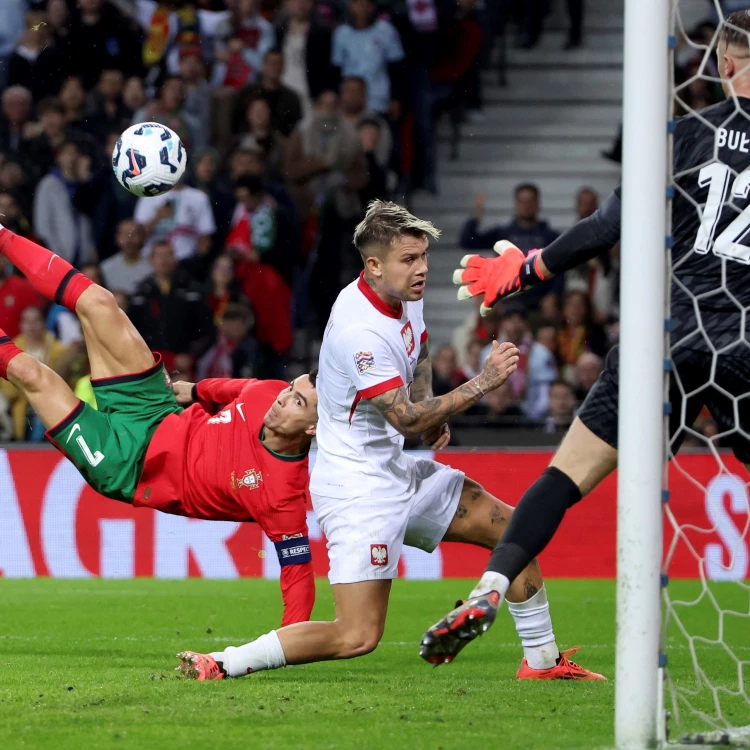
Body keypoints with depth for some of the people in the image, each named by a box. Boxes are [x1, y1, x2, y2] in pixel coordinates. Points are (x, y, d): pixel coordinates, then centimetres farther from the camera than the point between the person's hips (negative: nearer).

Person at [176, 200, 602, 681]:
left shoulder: (405, 294, 2)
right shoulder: (361, 331, -27)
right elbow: (407, 420, -27)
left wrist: (433, 415, 9)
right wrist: (483, 383, -25)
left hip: (398, 471, 10)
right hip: (357, 486, -10)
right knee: (358, 636, -15)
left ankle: (543, 659, 24)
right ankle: (221, 664, -8)